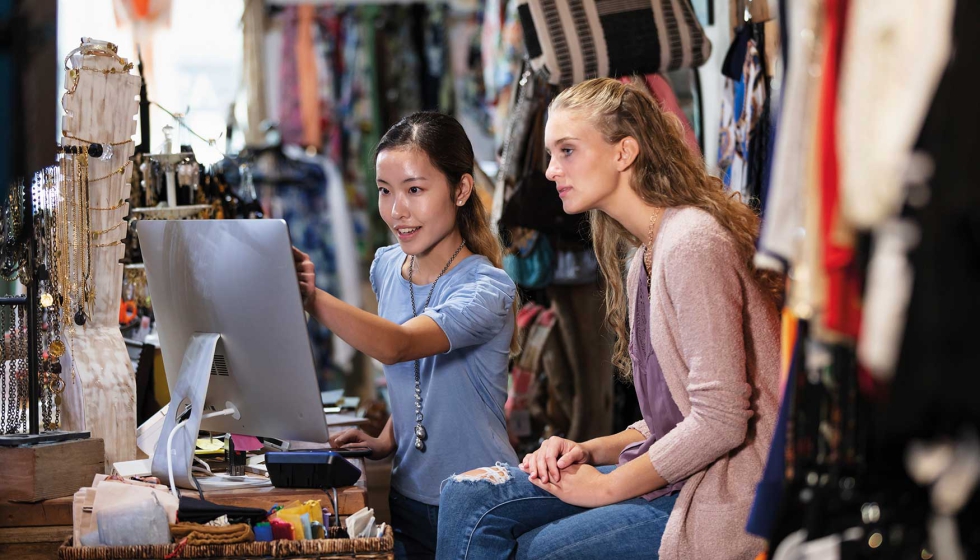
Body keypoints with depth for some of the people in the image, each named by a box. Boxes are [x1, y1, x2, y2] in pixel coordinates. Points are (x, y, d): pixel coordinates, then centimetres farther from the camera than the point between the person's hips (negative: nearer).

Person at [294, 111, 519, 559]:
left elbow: (397, 345, -36)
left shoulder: (487, 288, -19)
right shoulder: (387, 268, 4)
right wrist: (388, 439, 0)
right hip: (408, 500, 6)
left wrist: (312, 299, -49)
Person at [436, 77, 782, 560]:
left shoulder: (692, 242, -15)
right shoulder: (643, 259, 16)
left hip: (719, 497, -9)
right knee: (468, 495, -5)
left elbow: (720, 420, -20)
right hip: (673, 475, 9)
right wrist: (591, 451, 2)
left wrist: (607, 486, -11)